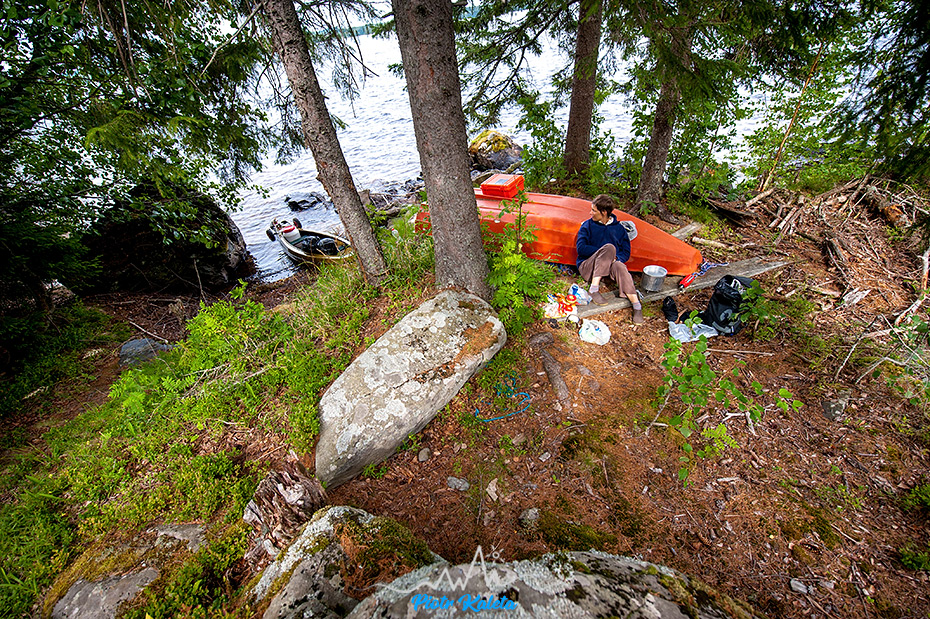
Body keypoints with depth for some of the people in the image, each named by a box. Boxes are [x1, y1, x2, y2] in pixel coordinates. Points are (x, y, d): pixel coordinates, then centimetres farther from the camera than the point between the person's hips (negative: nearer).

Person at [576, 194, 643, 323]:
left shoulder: (619, 228, 11)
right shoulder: (587, 225, 6)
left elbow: (626, 252, 8)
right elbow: (581, 248, -8)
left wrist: (615, 258, -15)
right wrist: (605, 253, -15)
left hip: (608, 267, 2)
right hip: (587, 267, -1)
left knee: (619, 266, -35)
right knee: (609, 247, -29)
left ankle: (637, 306, -39)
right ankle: (594, 289, -31)